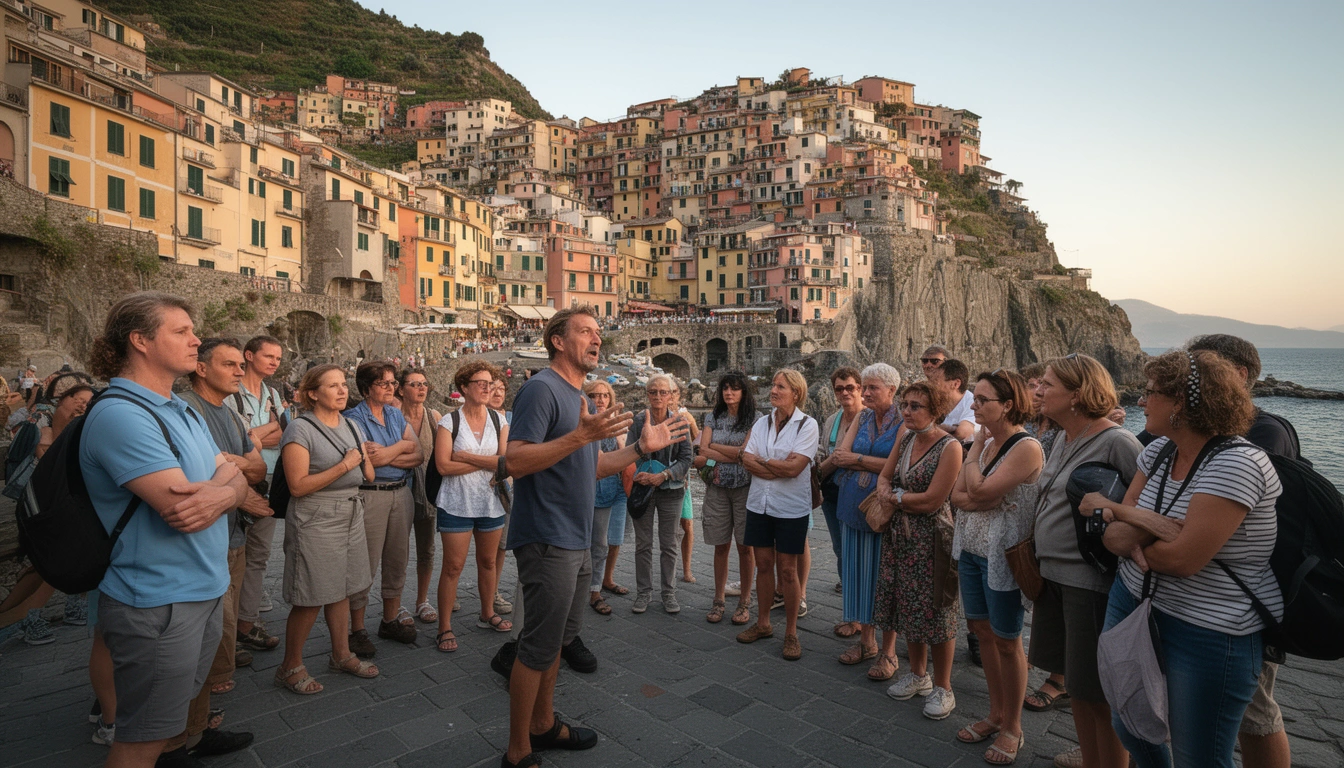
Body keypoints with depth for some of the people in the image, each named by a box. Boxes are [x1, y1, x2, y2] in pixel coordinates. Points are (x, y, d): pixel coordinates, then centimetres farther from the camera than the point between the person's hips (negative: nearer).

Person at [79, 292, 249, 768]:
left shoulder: (182, 410, 9)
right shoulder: (119, 415, -21)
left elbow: (236, 479, 4)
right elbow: (180, 507, -28)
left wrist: (219, 492, -19)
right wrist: (225, 483, -8)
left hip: (205, 588, 8)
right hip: (157, 600, -8)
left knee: (179, 707, 26)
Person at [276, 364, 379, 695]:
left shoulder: (351, 426, 10)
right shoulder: (300, 429, -11)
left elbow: (368, 475, 14)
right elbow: (297, 486, -18)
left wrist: (363, 462, -6)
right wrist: (343, 466, -20)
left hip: (351, 516, 7)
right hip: (315, 522, -7)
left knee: (341, 591, 15)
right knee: (311, 600, 1)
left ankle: (341, 654, 30)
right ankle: (291, 667, 19)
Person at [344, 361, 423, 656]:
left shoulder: (396, 414, 11)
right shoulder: (354, 418, -6)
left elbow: (419, 455, 4)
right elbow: (368, 458, -19)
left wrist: (386, 455, -12)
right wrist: (402, 446, -5)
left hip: (401, 493, 6)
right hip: (370, 496, -6)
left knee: (397, 559, 13)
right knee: (365, 564, 1)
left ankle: (391, 619, 28)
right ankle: (357, 630, 15)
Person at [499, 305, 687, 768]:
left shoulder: (578, 398, 15)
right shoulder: (542, 388, -15)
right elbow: (515, 462, -24)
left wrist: (641, 447, 12)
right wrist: (581, 435, -31)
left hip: (576, 542, 9)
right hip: (547, 540, -9)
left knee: (559, 638, 19)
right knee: (539, 647, 0)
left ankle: (543, 724, 35)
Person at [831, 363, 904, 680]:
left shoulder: (903, 421, -8)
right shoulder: (862, 418, 8)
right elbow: (840, 456, -2)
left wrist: (858, 459, -10)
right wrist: (876, 467, -13)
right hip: (855, 507, 5)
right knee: (859, 572, 12)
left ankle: (888, 652, 16)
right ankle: (866, 641, 28)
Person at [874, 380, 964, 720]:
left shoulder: (949, 447, -18)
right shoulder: (905, 437, 4)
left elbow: (931, 501, -20)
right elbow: (884, 477, 9)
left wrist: (895, 496, -7)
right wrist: (888, 496, -12)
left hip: (932, 537, -7)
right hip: (900, 535, 7)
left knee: (935, 611, 4)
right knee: (908, 605, 16)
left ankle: (942, 687, 22)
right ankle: (918, 674, 35)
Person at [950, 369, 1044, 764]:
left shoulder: (1026, 447, -18)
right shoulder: (986, 443, 6)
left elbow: (980, 490, -25)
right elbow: (957, 494, 4)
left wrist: (976, 447, -12)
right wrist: (983, 500, -17)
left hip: (1001, 557, -7)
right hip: (971, 551, 8)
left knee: (1006, 641, 7)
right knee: (983, 631, 17)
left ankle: (1012, 728, 26)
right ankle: (996, 713, 35)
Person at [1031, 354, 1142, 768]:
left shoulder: (1116, 443, -18)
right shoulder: (1062, 440, 9)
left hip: (1090, 583, -8)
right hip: (1053, 575, 8)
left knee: (1100, 693, 7)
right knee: (1075, 683, 20)